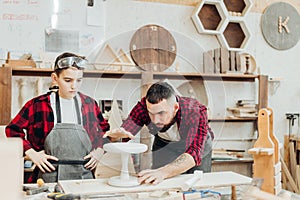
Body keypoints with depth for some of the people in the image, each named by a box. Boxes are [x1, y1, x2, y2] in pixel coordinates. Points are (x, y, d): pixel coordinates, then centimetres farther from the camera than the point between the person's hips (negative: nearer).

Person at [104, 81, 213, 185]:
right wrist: (117, 135, -58)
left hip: (198, 145, -1)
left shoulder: (196, 112, -38)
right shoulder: (144, 106, -31)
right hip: (164, 144, 1)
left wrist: (162, 172, -62)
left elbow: (194, 154, -47)